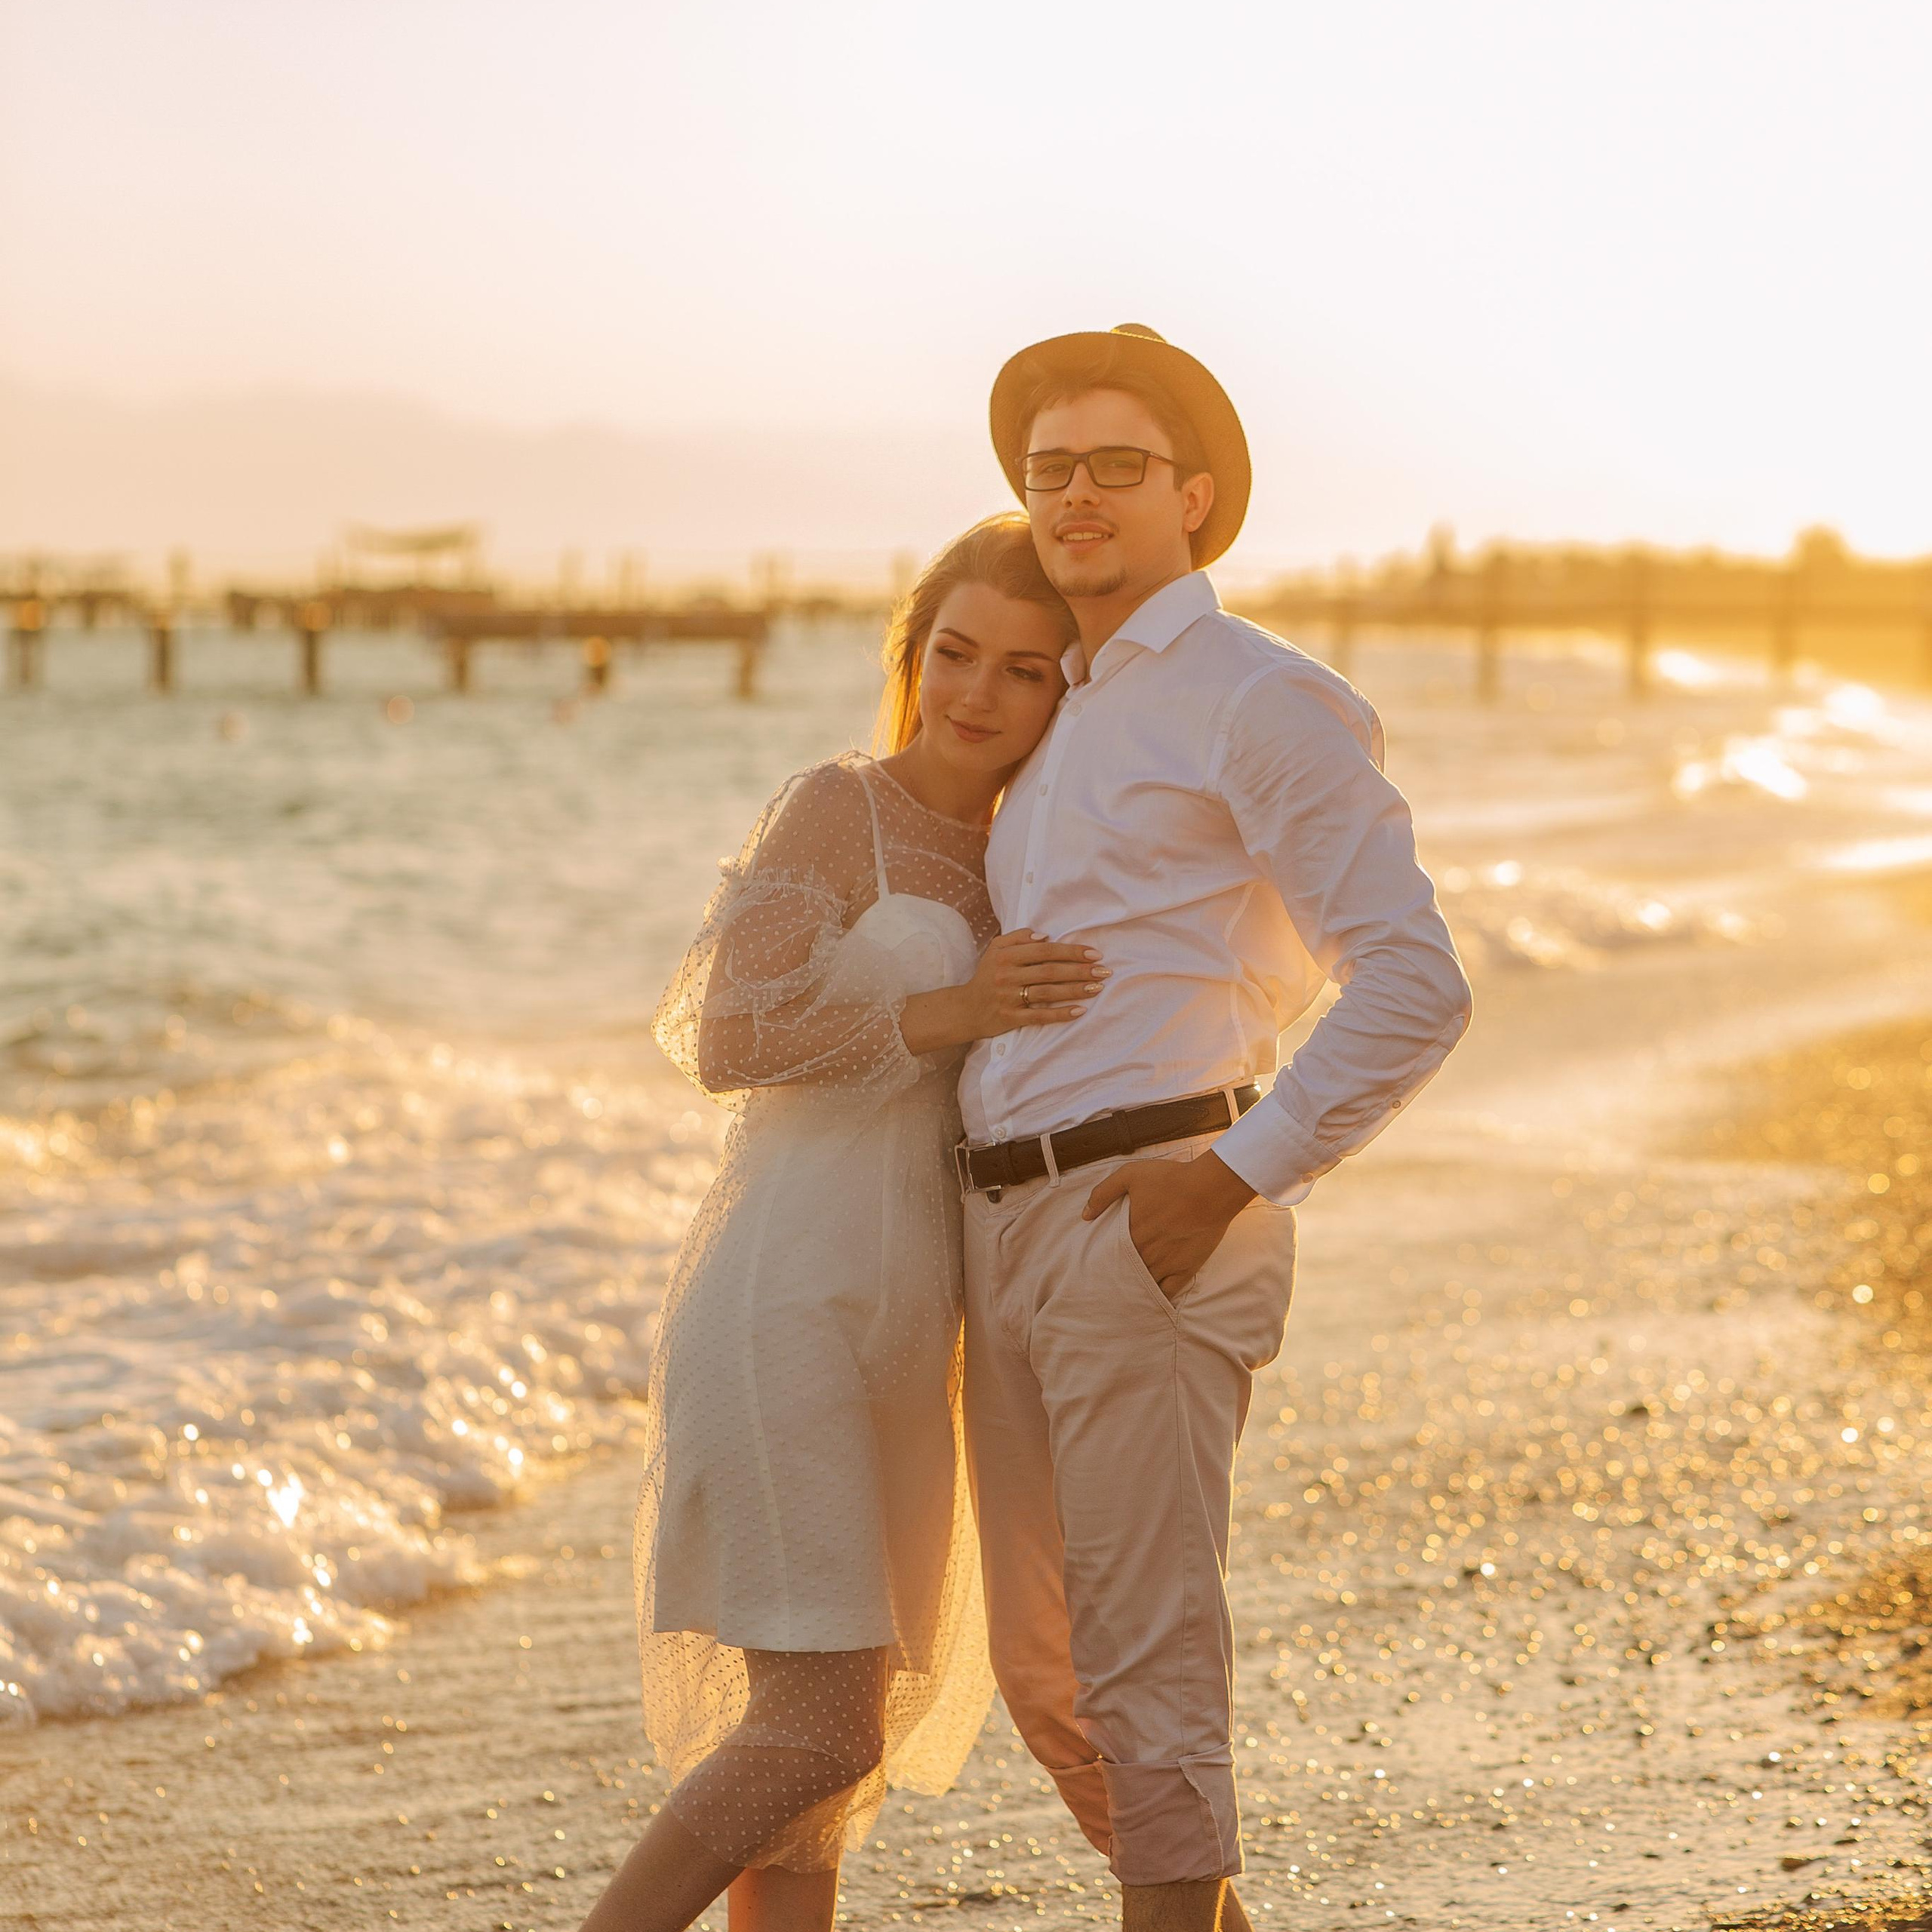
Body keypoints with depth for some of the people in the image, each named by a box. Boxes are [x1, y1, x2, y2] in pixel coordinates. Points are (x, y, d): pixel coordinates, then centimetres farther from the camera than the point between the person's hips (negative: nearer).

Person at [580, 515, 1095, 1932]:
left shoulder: (994, 865, 17)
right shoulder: (835, 808, -4)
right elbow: (729, 1041, -14)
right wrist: (957, 1011, -17)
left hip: (896, 1347, 8)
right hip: (785, 1317, -8)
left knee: (829, 1748, 9)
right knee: (820, 1732, -15)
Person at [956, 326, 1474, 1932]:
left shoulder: (1263, 702, -5)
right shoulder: (1080, 727, 23)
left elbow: (1415, 987, -13)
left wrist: (1234, 1176, -19)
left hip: (1154, 1226, -9)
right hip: (1018, 1240, 9)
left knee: (1146, 1661, -9)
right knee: (1048, 1674, 11)